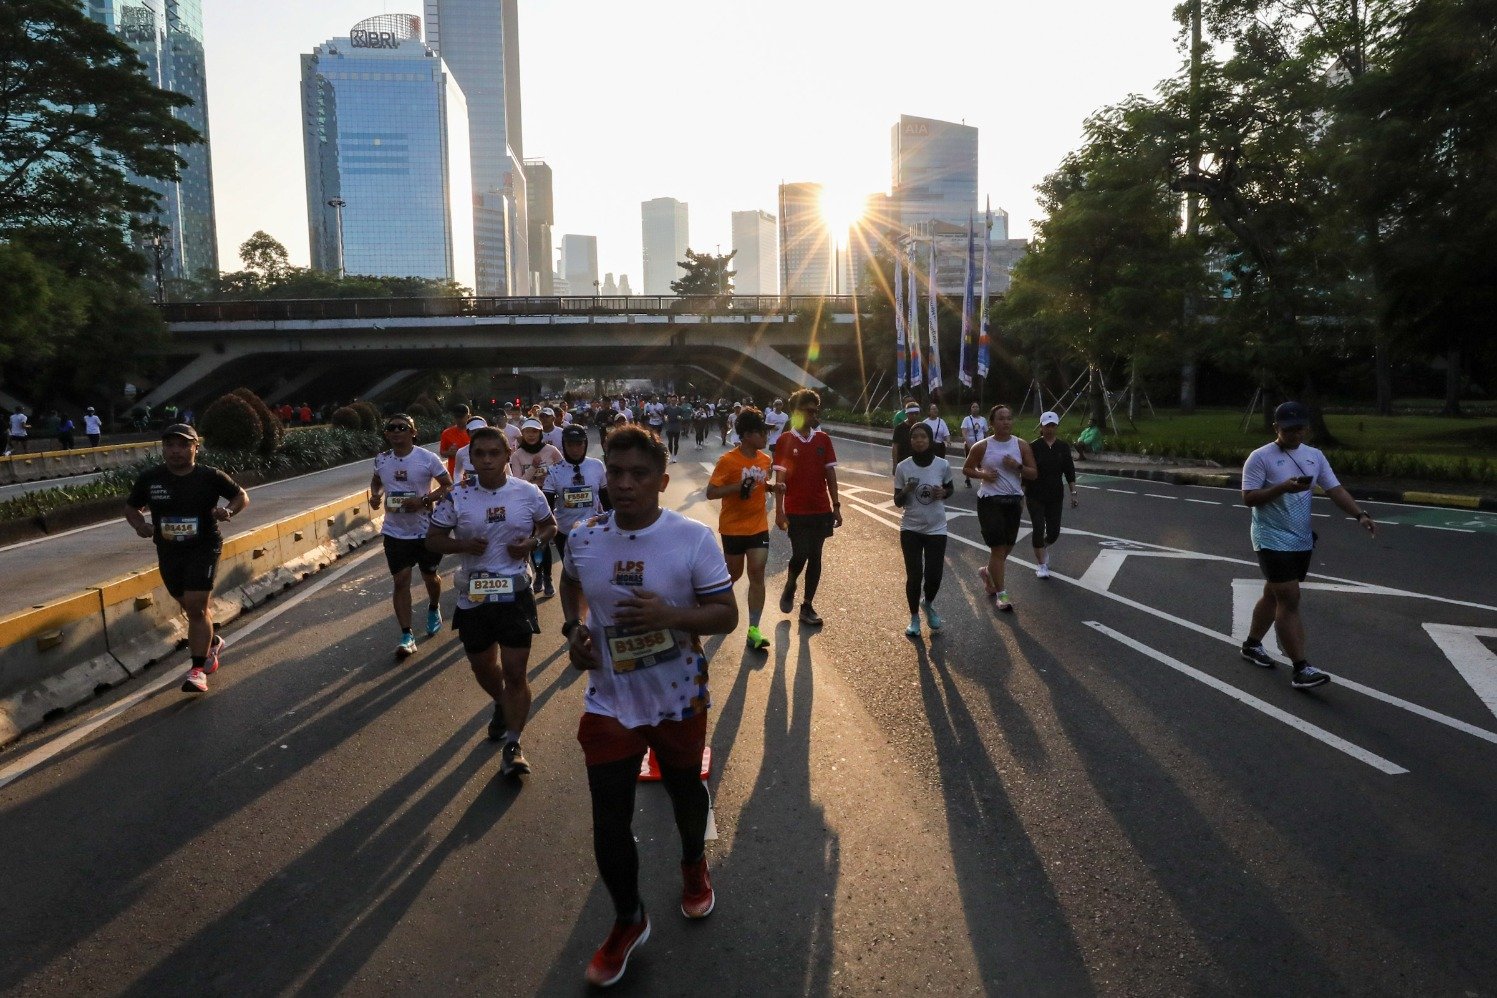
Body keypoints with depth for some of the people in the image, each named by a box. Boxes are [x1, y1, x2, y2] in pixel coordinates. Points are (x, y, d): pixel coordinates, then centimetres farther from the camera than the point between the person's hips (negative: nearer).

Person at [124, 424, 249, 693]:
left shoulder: (210, 476, -8)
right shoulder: (150, 478, -2)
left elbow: (242, 496, 3)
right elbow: (131, 507, 11)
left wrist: (228, 510, -18)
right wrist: (139, 525, -11)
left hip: (204, 549, -4)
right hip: (168, 553, 4)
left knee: (196, 608, -13)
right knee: (192, 607, 16)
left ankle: (197, 670, -7)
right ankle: (212, 643, 44)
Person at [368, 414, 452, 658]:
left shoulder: (427, 458, -13)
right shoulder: (381, 460, -1)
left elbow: (448, 486, -8)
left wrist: (423, 500, -22)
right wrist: (375, 494, -3)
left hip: (426, 530, -2)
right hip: (395, 532, 2)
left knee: (429, 576, 16)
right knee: (401, 581, -1)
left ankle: (434, 609, 48)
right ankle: (406, 637, 2)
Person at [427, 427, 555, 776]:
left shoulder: (528, 493, -5)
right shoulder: (456, 497, -5)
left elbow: (550, 526, 9)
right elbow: (432, 539, 1)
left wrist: (533, 542, -13)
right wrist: (461, 545, -19)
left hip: (515, 593, -2)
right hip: (472, 596, 2)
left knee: (515, 671, -4)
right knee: (482, 665, 20)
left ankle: (512, 745, 9)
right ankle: (503, 705, 52)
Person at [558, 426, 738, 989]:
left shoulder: (694, 539, -19)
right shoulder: (584, 539, -8)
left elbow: (727, 616, -15)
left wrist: (669, 615, -31)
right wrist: (575, 628, -4)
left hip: (679, 700, -1)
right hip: (608, 704, 2)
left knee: (685, 792, 24)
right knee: (609, 824, 6)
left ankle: (694, 867, 56)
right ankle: (628, 921, 33)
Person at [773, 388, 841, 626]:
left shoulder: (823, 439, 4)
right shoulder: (785, 441, -6)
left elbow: (830, 474, 7)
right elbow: (780, 478, -6)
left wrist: (836, 506, 4)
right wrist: (779, 511, -11)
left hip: (821, 510, 4)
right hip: (796, 511, -3)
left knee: (815, 557, 6)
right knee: (800, 555, -6)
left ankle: (807, 607, 17)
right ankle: (789, 588, 26)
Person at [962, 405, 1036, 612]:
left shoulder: (1021, 445, 1)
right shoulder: (982, 446, -4)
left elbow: (1033, 474, 3)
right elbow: (966, 469, 5)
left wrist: (1018, 466, -16)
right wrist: (983, 474, -13)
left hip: (1013, 501, 4)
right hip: (989, 501, -4)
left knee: (1007, 546, 13)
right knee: (998, 547, -6)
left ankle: (988, 572, 42)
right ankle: (1001, 594, 3)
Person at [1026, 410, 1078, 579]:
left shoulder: (1063, 447, 2)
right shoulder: (1033, 446, -7)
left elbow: (1069, 471, 6)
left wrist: (1073, 493, 2)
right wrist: (1021, 494, -5)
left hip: (1055, 495, 3)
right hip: (1035, 496, -3)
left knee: (1054, 531, 5)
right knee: (1038, 529, -7)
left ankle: (1044, 550, 38)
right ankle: (1041, 565, 6)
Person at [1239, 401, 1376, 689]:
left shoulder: (1315, 456, 9)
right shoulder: (1260, 458, -11)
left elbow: (1335, 489, 4)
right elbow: (1248, 498, -15)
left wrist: (1360, 514, -10)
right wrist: (1284, 487, -26)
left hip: (1302, 541, 7)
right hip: (1273, 541, -7)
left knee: (1274, 595, 17)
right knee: (1290, 601, -10)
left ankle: (1252, 644, 34)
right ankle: (1301, 669, -8)